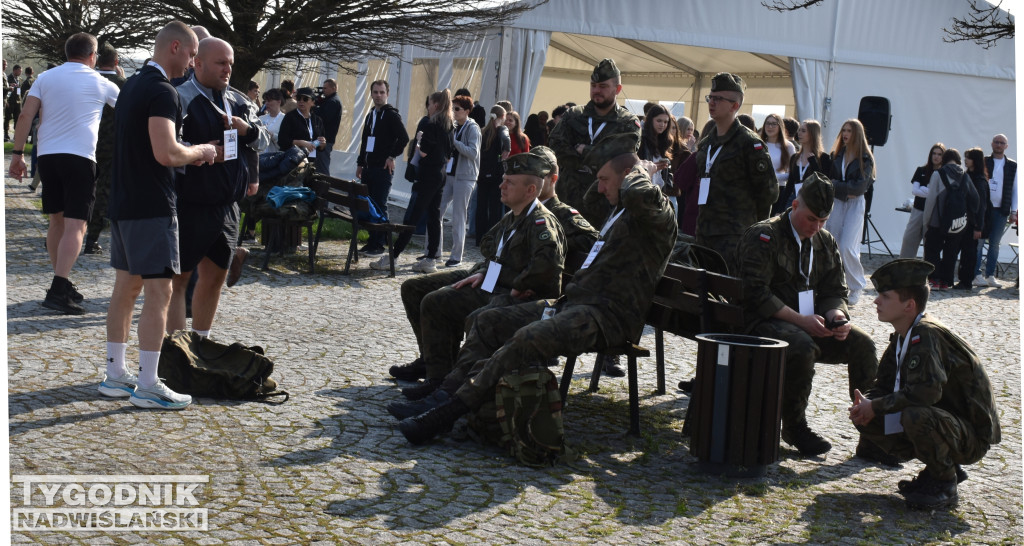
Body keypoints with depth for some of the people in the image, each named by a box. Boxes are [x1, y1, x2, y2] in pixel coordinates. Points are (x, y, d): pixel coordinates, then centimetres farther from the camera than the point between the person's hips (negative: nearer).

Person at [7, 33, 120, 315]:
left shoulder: (45, 78, 10)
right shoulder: (101, 83, 6)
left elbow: (25, 116, 0)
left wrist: (17, 153, 2)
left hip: (47, 155, 4)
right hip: (80, 157, -4)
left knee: (57, 220, 16)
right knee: (75, 225, -8)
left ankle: (62, 283, 24)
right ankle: (58, 290, -19)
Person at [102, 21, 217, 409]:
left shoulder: (132, 85, 16)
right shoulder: (162, 92, -15)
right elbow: (166, 153, -25)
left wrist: (189, 155, 15)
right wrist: (199, 152, -6)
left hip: (123, 203, 10)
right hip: (152, 207, -10)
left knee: (126, 288, 14)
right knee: (159, 292, -6)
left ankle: (115, 375, 21)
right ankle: (147, 386, -4)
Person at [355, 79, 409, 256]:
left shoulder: (391, 114, -8)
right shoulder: (371, 114, 17)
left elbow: (404, 138, -16)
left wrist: (392, 156, -13)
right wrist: (360, 163, 20)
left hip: (383, 168, -8)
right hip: (368, 167, 8)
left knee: (380, 206, -6)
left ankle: (379, 245, -1)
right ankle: (371, 242, 16)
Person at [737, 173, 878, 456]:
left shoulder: (826, 242, 14)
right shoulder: (763, 236, -8)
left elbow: (835, 292, 13)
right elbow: (756, 294, -17)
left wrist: (837, 316, -12)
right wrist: (800, 319, -23)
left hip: (812, 323, 6)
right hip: (767, 322, -6)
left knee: (862, 344, -17)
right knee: (802, 347, -36)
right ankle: (793, 427, -18)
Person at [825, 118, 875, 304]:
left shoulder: (865, 159, -3)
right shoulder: (836, 156, 10)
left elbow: (860, 187, -11)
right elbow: (828, 180, 8)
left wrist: (836, 185, -9)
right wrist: (845, 190, -7)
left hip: (855, 205, -5)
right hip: (836, 203, 5)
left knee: (847, 247, -13)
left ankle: (856, 288, 0)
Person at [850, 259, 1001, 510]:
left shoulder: (927, 335, -25)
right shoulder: (902, 336, 4)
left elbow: (926, 391, -37)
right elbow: (885, 383, 9)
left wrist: (875, 406, -26)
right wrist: (866, 403, -14)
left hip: (972, 437, -9)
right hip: (939, 420, 9)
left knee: (916, 416, -37)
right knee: (866, 420, 0)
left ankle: (945, 488, -11)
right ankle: (944, 468, 11)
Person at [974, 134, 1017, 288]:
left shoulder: (1012, 166, 8)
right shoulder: (984, 163, 3)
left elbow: (1014, 189, 11)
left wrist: (1013, 211, 6)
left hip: (1001, 210, 2)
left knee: (995, 244, 6)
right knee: (978, 242, -3)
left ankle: (990, 275, 12)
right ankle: (976, 275, 1)